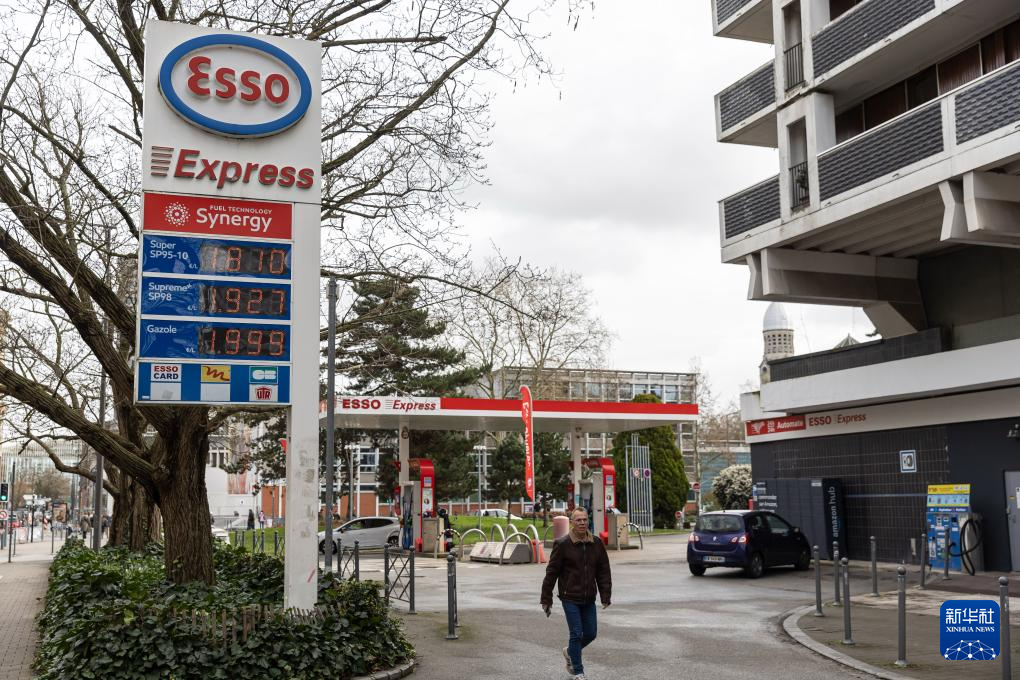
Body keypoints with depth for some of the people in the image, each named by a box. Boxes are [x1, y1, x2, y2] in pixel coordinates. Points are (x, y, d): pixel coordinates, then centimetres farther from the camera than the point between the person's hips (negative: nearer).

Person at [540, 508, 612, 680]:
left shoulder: (596, 544, 2)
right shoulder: (562, 544, -10)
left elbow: (604, 572, 6)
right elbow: (551, 572, -7)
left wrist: (605, 596, -1)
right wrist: (546, 599, -6)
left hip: (588, 599, 5)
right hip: (570, 598, -4)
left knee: (591, 633, 10)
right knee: (576, 634, -3)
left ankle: (570, 652, 38)